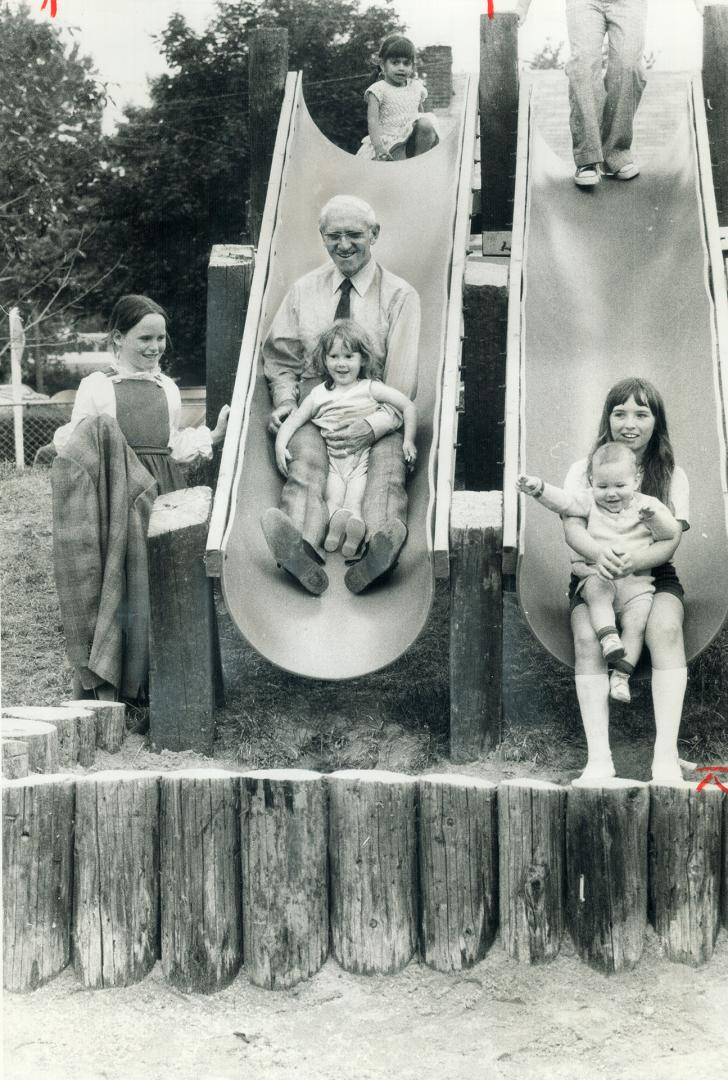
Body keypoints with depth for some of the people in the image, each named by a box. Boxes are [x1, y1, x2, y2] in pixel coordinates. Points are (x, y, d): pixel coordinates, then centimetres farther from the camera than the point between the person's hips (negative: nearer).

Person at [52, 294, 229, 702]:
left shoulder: (169, 389, 15)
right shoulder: (96, 388, 1)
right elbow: (74, 447, 0)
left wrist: (215, 435, 5)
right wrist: (62, 445, -22)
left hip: (162, 493, 4)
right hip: (117, 499, -4)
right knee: (119, 585, -8)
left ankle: (151, 682, 12)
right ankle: (104, 682, 2)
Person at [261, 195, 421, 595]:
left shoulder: (400, 296, 5)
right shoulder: (303, 290, 15)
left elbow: (402, 380, -3)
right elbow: (280, 358, 20)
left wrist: (373, 425, -21)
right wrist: (285, 400, -3)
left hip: (378, 412, -1)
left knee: (387, 469, -33)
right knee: (306, 462, -32)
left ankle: (379, 548, -61)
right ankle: (302, 550, -59)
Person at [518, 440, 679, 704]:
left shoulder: (647, 505, 9)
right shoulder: (589, 502, 9)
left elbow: (672, 533, 2)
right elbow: (562, 501, -5)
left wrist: (654, 517, -18)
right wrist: (539, 488, -23)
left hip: (636, 581, 0)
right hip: (596, 573, 0)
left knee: (636, 624, -18)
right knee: (597, 589, -35)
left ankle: (621, 675, -14)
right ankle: (607, 636, -40)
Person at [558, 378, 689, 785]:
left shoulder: (672, 476, 5)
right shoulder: (583, 470, 5)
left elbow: (671, 540, -7)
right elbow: (573, 528, -9)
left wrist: (634, 561, -31)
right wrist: (600, 552, -34)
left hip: (653, 575, 0)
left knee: (666, 627, -34)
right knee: (588, 637, -33)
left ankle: (666, 755, -38)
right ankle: (599, 758, -37)